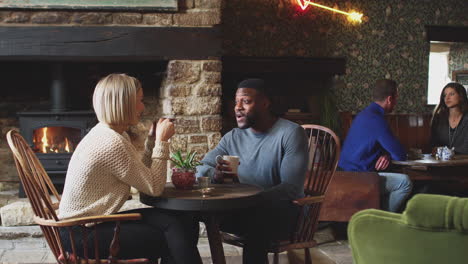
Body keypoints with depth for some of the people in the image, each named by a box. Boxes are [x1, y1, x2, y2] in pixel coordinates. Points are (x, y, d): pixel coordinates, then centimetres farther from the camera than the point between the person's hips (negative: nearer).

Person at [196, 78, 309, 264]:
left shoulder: (291, 133, -11)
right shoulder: (233, 137, 8)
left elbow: (291, 189, -18)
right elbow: (200, 168, 2)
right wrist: (216, 174, -23)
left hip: (283, 211, -4)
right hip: (243, 208, 5)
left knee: (256, 217, -40)